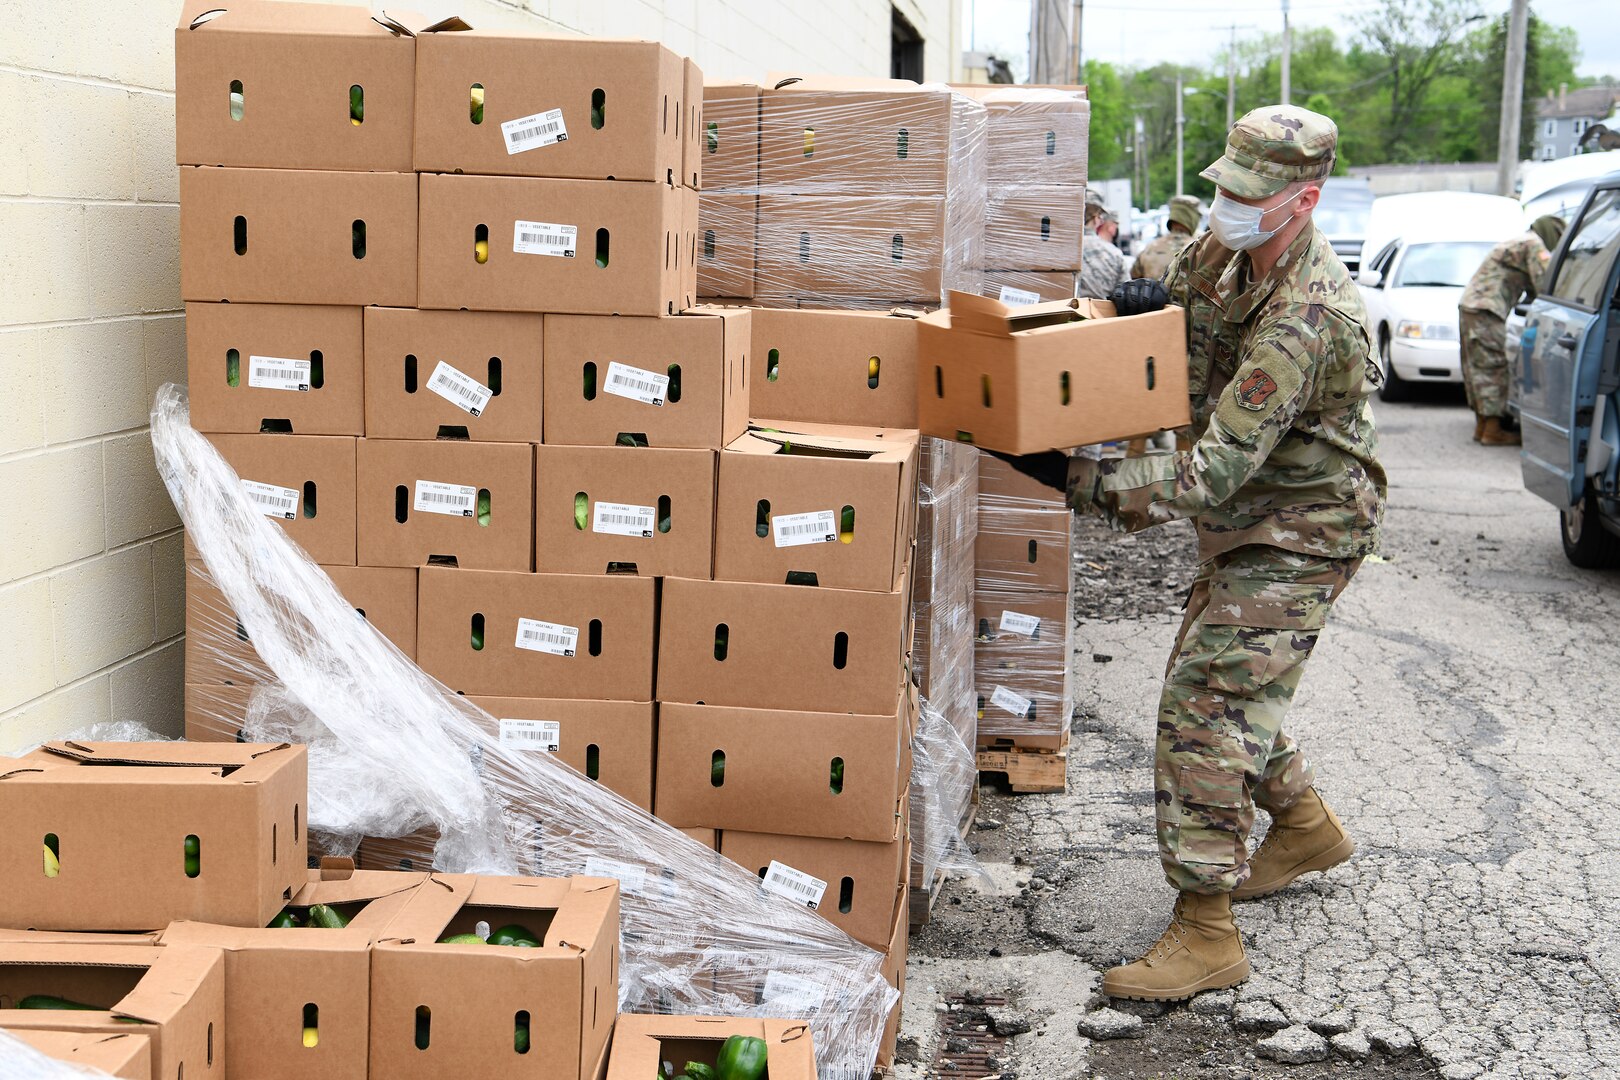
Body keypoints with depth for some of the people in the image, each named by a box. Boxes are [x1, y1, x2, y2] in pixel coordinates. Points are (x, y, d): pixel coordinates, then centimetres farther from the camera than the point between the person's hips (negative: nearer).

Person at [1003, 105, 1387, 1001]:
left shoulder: (1305, 320, -32)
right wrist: (1155, 297, -5)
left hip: (1299, 537, -10)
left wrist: (1077, 479, -38)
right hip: (1247, 523, 10)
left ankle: (1206, 933, -10)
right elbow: (1195, 280, 20)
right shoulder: (1231, 252, -4)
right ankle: (1304, 829, 43)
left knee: (1205, 705, -16)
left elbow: (1215, 472, -35)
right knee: (1218, 684, 20)